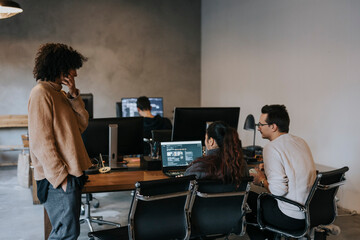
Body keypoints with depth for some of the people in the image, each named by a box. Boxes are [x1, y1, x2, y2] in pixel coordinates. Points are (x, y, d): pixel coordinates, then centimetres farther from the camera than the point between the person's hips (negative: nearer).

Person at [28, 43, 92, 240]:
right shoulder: (41, 93, -14)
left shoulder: (60, 94, 16)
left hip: (70, 174, 10)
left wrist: (74, 95, 0)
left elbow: (82, 124, 11)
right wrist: (61, 177, -21)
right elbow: (41, 141, -20)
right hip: (58, 178, -10)